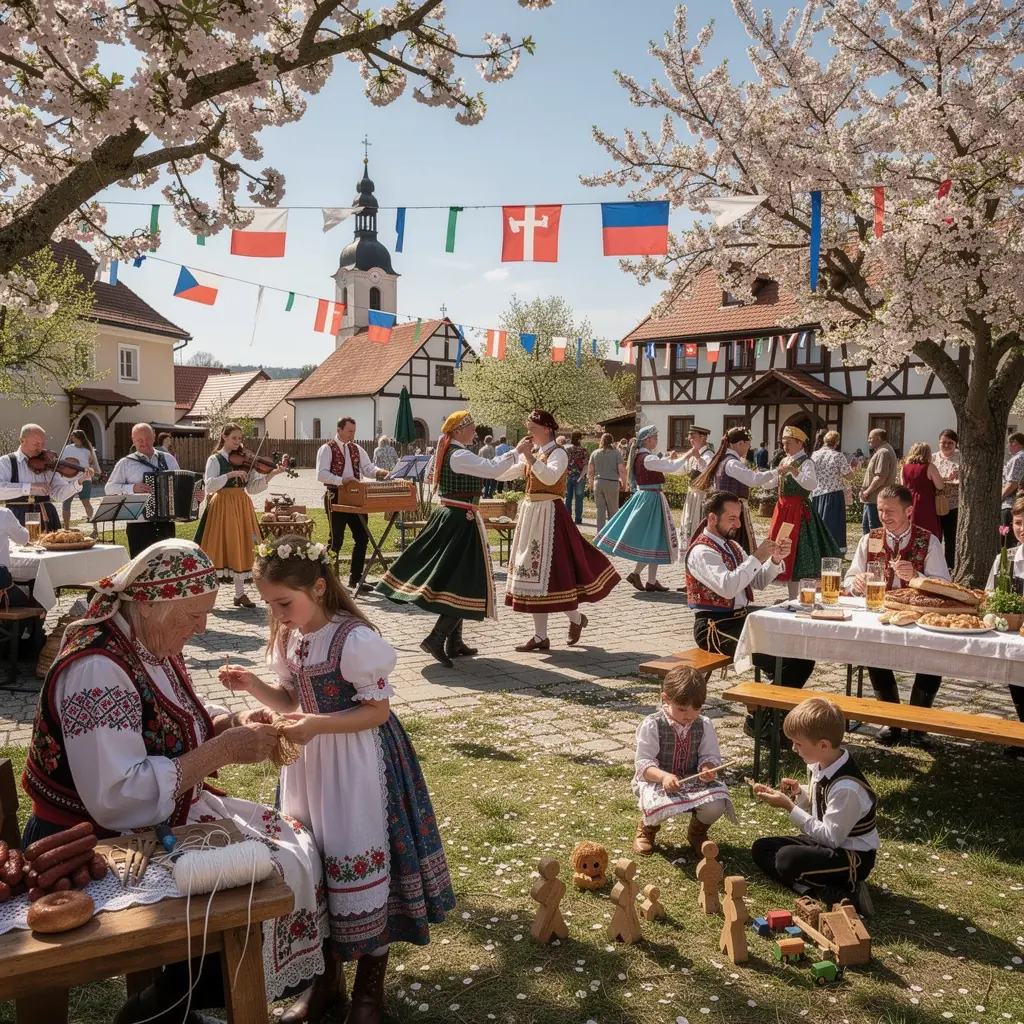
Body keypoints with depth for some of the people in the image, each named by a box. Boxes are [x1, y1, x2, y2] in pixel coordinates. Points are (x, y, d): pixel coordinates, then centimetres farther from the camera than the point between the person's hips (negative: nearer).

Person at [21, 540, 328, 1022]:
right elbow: (117, 798, -34)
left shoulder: (153, 644, 1)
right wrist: (224, 751, -30)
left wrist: (235, 721, -6)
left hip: (166, 816, 9)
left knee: (293, 845, 5)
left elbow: (182, 718, 16)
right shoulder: (98, 671, -28)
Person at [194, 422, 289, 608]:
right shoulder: (215, 459, -2)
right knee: (217, 549, -2)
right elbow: (209, 485, -16)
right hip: (222, 507, -4)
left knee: (241, 549, 6)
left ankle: (240, 594, 14)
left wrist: (270, 474, -10)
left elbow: (252, 488, 3)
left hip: (242, 507, 4)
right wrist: (230, 474, -25)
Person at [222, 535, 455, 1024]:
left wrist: (318, 725, -29)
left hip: (356, 765, -7)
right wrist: (253, 685, -7)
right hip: (308, 762, 7)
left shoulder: (355, 639, -23)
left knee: (360, 865, 2)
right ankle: (328, 972, 36)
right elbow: (290, 701, 11)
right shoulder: (287, 638, 1)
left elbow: (378, 711, -19)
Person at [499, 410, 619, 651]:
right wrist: (516, 451, -2)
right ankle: (540, 636, 11)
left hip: (549, 515, -8)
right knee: (533, 573, 6)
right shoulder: (530, 453, 13)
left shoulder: (558, 453, -8)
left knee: (553, 571, -5)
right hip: (530, 514, 8)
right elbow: (504, 474, 9)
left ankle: (576, 618, 22)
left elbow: (550, 478, -28)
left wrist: (530, 457, -28)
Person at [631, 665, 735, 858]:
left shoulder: (705, 725, 0)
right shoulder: (652, 725, -12)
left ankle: (697, 832, 13)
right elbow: (643, 763, -15)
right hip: (657, 781, -3)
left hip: (693, 781, 3)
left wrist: (708, 769, -23)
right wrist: (664, 776, -34)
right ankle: (647, 828, 6)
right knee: (659, 807, -38)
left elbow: (710, 756, 3)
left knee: (716, 805, -27)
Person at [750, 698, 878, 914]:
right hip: (826, 841, 9)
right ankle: (813, 890, -12)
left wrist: (789, 807, -24)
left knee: (787, 859, -30)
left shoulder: (846, 786, -30)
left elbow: (831, 837, -25)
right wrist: (799, 793, -8)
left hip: (853, 856, -9)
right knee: (761, 848, 1)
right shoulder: (821, 765, -4)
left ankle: (846, 894, -17)